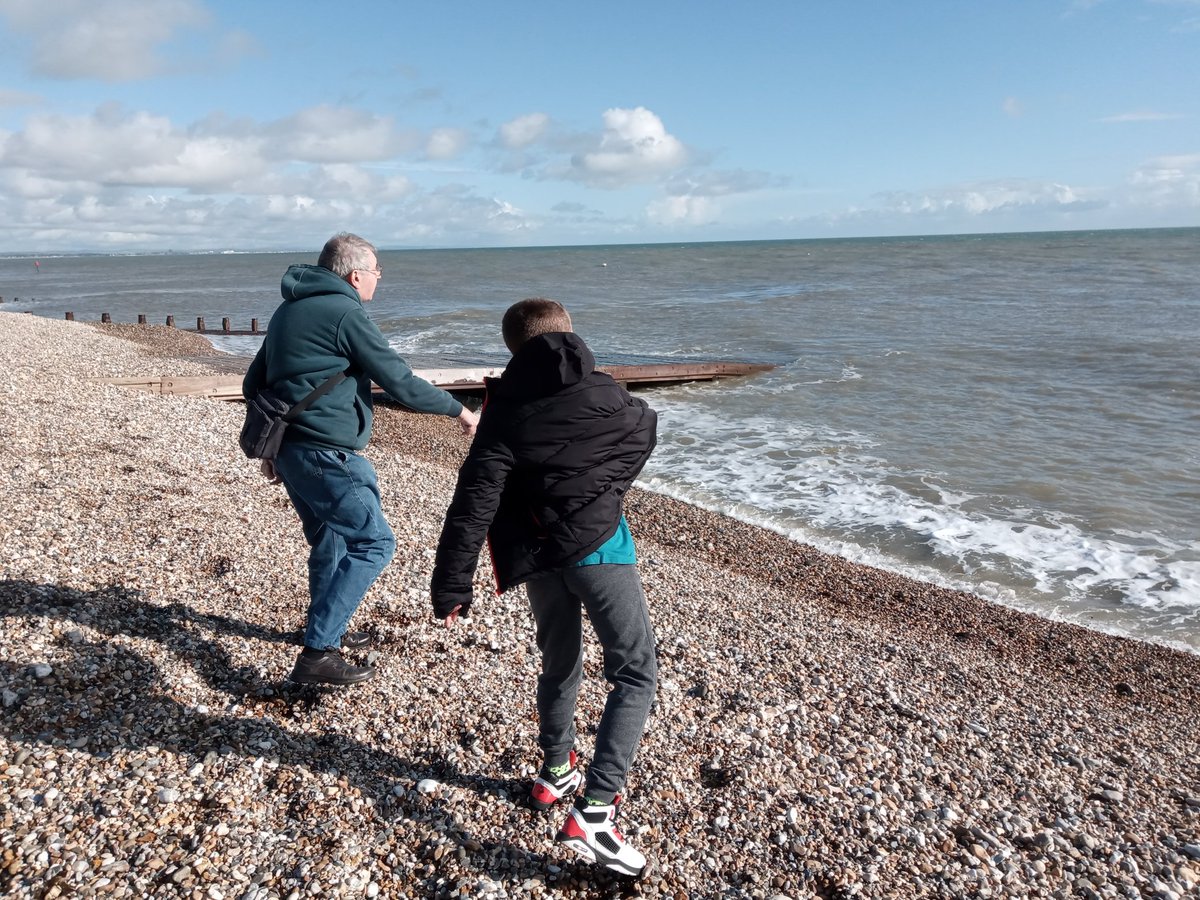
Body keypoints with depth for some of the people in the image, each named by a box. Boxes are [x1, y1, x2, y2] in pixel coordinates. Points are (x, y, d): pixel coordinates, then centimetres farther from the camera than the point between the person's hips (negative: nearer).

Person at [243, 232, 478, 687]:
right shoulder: (344, 314, -13)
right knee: (373, 542, -6)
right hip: (324, 453, -10)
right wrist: (459, 411, -1)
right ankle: (317, 654, -8)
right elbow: (401, 384, -14)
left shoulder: (289, 310, 16)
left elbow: (253, 384, 21)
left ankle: (327, 631, 40)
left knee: (330, 542, 23)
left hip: (289, 449, 10)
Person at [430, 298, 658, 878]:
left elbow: (473, 503, -8)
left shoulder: (502, 413, 0)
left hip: (538, 559, 3)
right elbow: (644, 431, 24)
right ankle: (594, 811, -9)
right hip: (598, 546, -3)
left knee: (559, 666, 23)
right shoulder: (602, 393, 2)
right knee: (635, 675, 2)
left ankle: (556, 772, 41)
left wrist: (450, 587, -4)